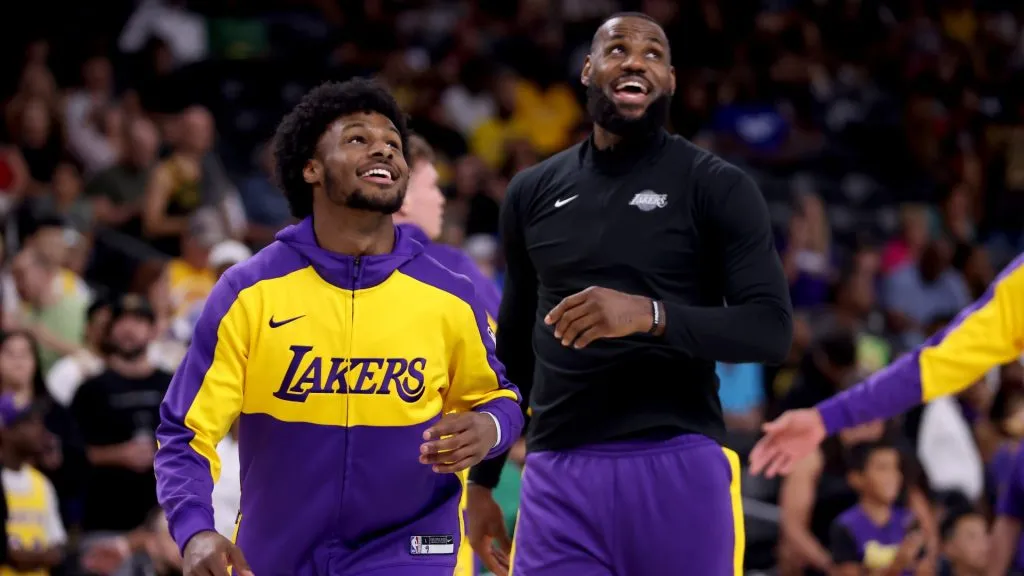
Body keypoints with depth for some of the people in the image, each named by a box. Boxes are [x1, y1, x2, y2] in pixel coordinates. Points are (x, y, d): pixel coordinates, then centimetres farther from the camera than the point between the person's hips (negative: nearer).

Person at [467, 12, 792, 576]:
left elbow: (771, 329, -8)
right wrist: (482, 479, 21)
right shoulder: (533, 192, 14)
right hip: (557, 473, 3)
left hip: (679, 467, -3)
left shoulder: (717, 188, 1)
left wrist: (648, 313, -22)